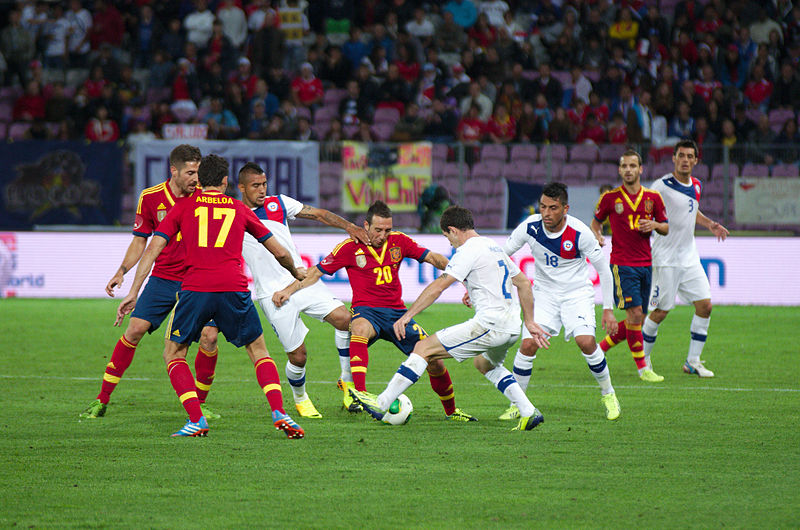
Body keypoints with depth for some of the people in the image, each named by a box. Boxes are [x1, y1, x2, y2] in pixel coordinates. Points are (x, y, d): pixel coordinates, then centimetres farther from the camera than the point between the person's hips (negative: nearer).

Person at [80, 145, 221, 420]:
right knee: (135, 329, -10)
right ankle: (102, 400, 0)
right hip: (163, 279, 0)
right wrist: (122, 272, -2)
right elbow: (140, 240, 8)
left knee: (209, 336, -14)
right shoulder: (151, 198, -3)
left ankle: (199, 403, 7)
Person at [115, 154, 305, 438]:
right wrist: (296, 273, 45)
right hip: (234, 287, 1)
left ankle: (196, 420, 0)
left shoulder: (183, 207, 15)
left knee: (173, 354, 16)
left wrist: (133, 293, 7)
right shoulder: (240, 209, 19)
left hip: (195, 289, -1)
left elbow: (153, 248, 6)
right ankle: (279, 413, -1)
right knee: (259, 352, 18)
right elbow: (280, 252, 24)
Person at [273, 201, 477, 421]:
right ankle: (356, 392, -51)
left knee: (434, 360, -5)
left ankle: (451, 410, 21)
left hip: (397, 312, 4)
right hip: (366, 311, -4)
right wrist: (288, 290, -12)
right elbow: (316, 272, -1)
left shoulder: (399, 241, 4)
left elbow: (432, 258, 5)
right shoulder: (351, 247, -5)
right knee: (360, 328, -42)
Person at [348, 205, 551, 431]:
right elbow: (524, 283, 26)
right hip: (511, 327, 9)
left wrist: (407, 316, -13)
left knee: (424, 349, -6)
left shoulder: (469, 250, -8)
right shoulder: (494, 248, 20)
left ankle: (380, 404, -11)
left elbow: (437, 287, -14)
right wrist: (530, 323, 31)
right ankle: (529, 413, 25)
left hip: (490, 324, -9)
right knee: (484, 364, 37)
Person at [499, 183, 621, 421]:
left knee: (586, 341, -21)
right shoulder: (530, 227, -15)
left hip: (577, 292, -2)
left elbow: (603, 269, -9)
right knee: (528, 345, -13)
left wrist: (608, 309, -9)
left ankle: (608, 394, 4)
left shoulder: (579, 233, -21)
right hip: (544, 293, 2)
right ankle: (517, 404, 5)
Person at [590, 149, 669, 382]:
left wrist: (654, 225, -8)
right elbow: (596, 221, 13)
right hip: (622, 264, -4)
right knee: (634, 313, -13)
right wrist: (597, 235, -8)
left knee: (637, 320, 6)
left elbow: (666, 227, 14)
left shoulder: (653, 197, 5)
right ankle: (642, 368, -5)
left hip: (645, 264, 4)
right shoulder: (610, 197, -2)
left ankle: (599, 348, 24)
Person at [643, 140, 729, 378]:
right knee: (660, 311, -4)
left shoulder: (696, 186, 10)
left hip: (689, 258, 7)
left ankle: (693, 361, 9)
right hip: (665, 258, -7)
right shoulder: (662, 186, -13)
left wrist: (710, 224, 13)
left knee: (705, 305, -1)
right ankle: (643, 358, 14)